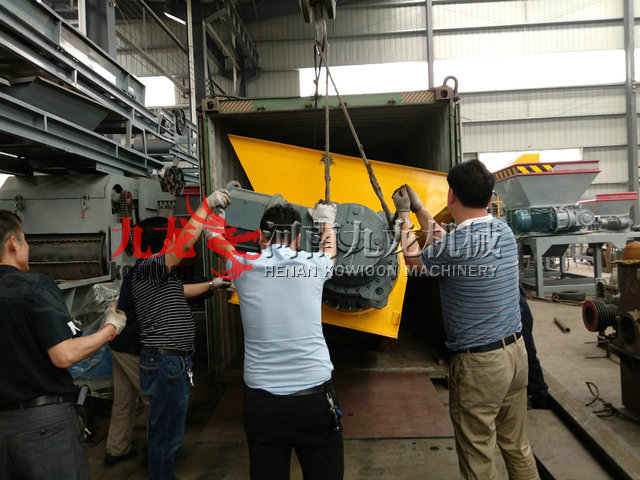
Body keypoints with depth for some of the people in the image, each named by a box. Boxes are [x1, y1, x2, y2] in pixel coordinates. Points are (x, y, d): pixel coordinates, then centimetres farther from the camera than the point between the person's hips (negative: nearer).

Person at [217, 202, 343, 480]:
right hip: (314, 398, 0)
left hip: (261, 402, 1)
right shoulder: (313, 264, -1)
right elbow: (330, 249, 25)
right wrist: (326, 221, 47)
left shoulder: (244, 267, -1)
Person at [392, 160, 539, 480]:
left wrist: (403, 214, 13)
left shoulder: (453, 247, -22)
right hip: (516, 351, 8)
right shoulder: (504, 231, 1)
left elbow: (414, 259, 1)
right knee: (517, 447, 23)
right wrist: (419, 209, 24)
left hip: (478, 363, -8)